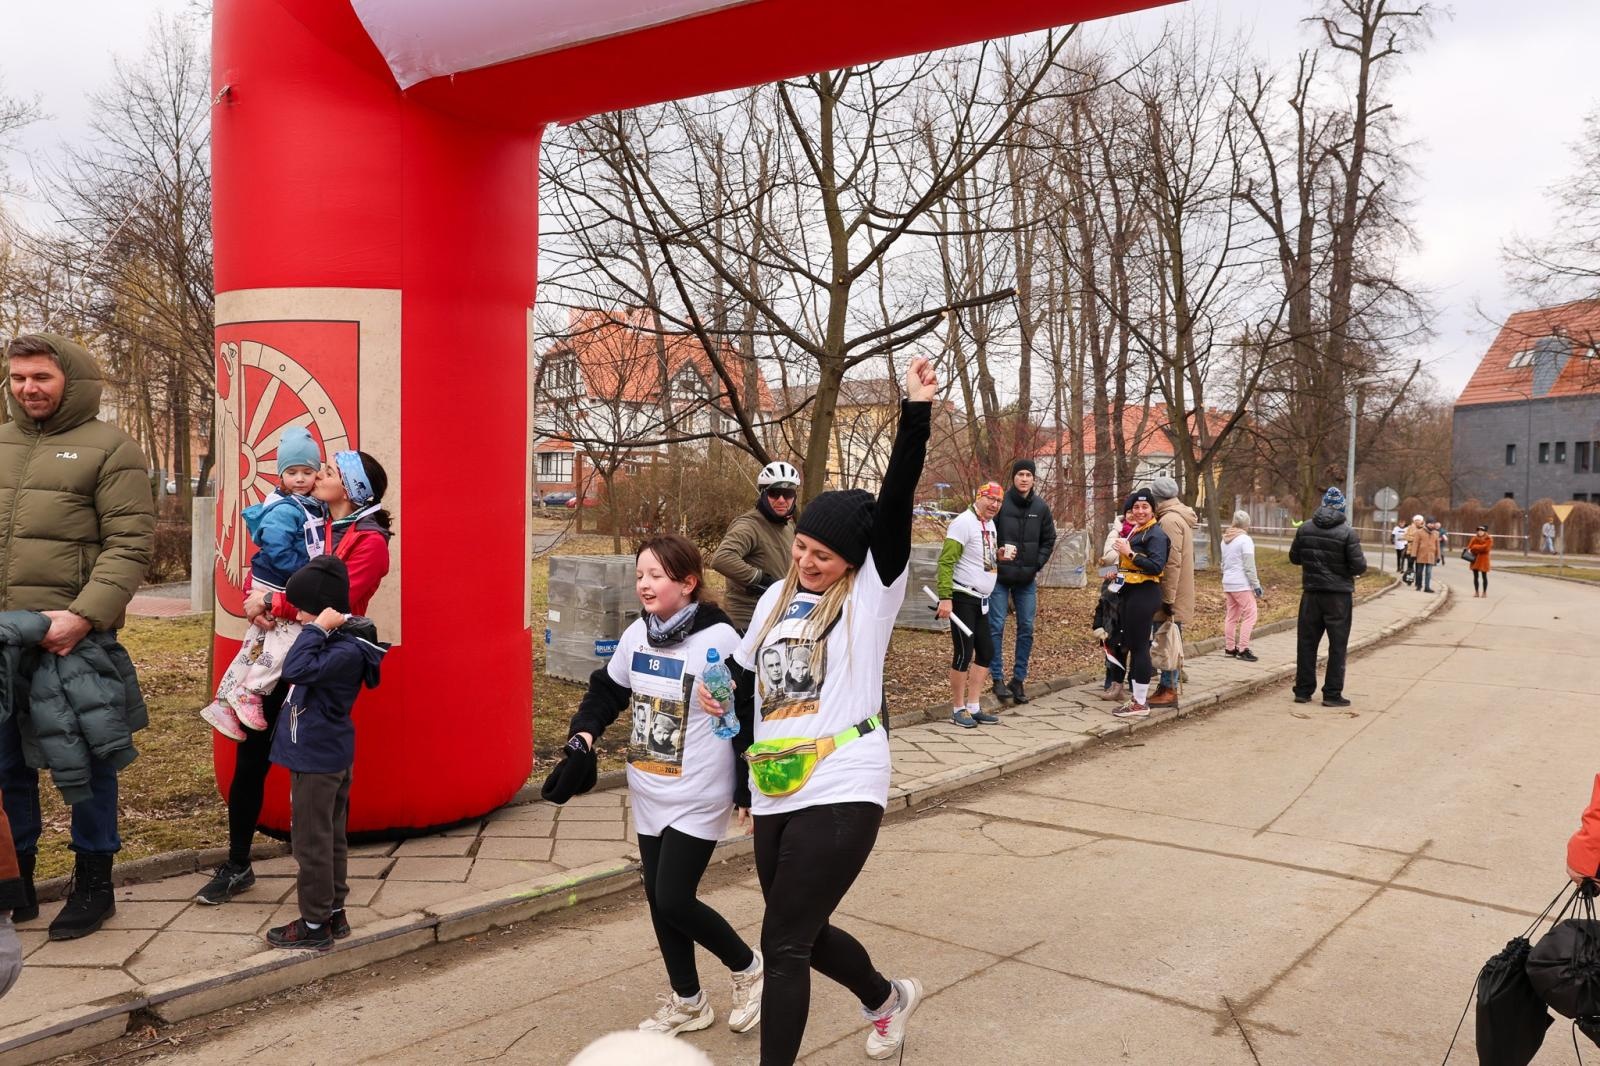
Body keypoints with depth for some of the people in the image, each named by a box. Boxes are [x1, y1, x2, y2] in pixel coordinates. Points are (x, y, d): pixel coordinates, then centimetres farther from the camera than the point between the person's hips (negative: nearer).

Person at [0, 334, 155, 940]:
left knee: (87, 761, 6)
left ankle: (94, 883, 20)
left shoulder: (109, 448, -2)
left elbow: (130, 545, -9)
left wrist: (84, 616, -20)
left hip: (74, 637, -5)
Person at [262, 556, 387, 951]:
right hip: (330, 755, 10)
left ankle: (315, 925, 11)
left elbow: (296, 669, -33)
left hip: (317, 760, -10)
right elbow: (299, 669, 16)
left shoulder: (348, 650, -24)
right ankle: (333, 909, 30)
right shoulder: (337, 639, 6)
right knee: (331, 837, 18)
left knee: (312, 843, 0)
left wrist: (316, 629, -27)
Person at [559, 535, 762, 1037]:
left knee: (674, 900, -7)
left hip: (699, 796, -7)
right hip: (648, 794, 7)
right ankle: (687, 1001, 32)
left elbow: (748, 717, -14)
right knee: (658, 898, 12)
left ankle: (747, 967, 20)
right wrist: (584, 731, -4)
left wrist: (748, 790, -13)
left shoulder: (720, 639, -18)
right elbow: (607, 690, 15)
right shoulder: (636, 634, 0)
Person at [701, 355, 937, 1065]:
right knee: (802, 934, 20)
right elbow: (747, 678, 25)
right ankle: (888, 999, 49)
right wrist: (721, 696, 9)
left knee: (783, 944, -7)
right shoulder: (776, 598, 11)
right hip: (774, 796, 7)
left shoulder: (871, 594, -5)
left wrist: (915, 414, -23)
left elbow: (895, 504, -17)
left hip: (841, 794, -7)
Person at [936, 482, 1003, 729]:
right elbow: (946, 561, -20)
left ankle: (973, 707, 21)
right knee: (964, 653, -5)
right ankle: (958, 710, 8)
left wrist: (999, 556, 7)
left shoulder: (990, 523, 13)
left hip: (980, 599, 9)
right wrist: (945, 598, -25)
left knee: (986, 652, 11)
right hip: (962, 598, -9)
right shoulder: (964, 522, -14)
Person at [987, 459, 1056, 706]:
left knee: (1026, 629, 6)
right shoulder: (1000, 502, -7)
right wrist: (996, 556, -15)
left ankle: (1018, 680, 15)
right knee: (996, 627, -3)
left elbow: (1049, 540, 11)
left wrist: (1036, 565, 1)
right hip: (1000, 576, -3)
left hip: (1027, 579, 4)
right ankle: (997, 679, 6)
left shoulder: (1041, 507, 4)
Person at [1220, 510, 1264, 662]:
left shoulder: (1225, 540, 12)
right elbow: (1249, 566, -15)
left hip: (1228, 583, 9)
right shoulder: (1245, 540, -13)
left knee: (1231, 615, 14)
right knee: (1250, 614, -6)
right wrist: (1256, 585, -10)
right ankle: (1243, 649, -11)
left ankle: (1229, 647, 17)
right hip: (1242, 584, -9)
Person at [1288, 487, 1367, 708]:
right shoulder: (1347, 533, -13)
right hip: (1339, 596, -4)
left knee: (1307, 642, 11)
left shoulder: (1305, 529, 0)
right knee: (1337, 645, 5)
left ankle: (1303, 690, 15)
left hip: (1311, 593, 4)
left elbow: (1294, 557, 9)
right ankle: (1332, 694, 6)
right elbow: (1359, 566, -14)